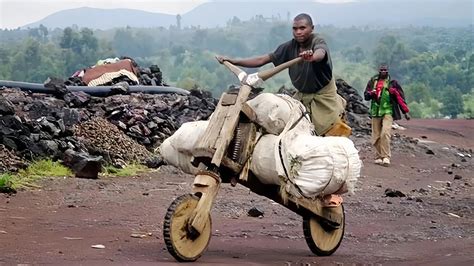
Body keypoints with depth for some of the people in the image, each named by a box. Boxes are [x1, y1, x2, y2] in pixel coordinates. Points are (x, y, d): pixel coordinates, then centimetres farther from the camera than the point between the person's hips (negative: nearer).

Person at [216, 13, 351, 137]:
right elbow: (263, 59, -7)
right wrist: (233, 61, -13)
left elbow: (321, 53, -46)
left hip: (323, 95, -4)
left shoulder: (318, 42, -21)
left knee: (335, 132, -9)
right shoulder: (290, 47, -7)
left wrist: (312, 56, -72)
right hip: (302, 95, 4)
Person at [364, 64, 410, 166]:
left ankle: (386, 157, -20)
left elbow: (400, 97, 8)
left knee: (385, 133, -20)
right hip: (376, 111, 3)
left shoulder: (392, 83, 5)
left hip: (388, 111, -3)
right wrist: (371, 93, -10)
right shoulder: (373, 81, 11)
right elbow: (366, 95, 14)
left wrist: (405, 112, 5)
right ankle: (378, 157, 13)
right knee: (376, 136, 2)